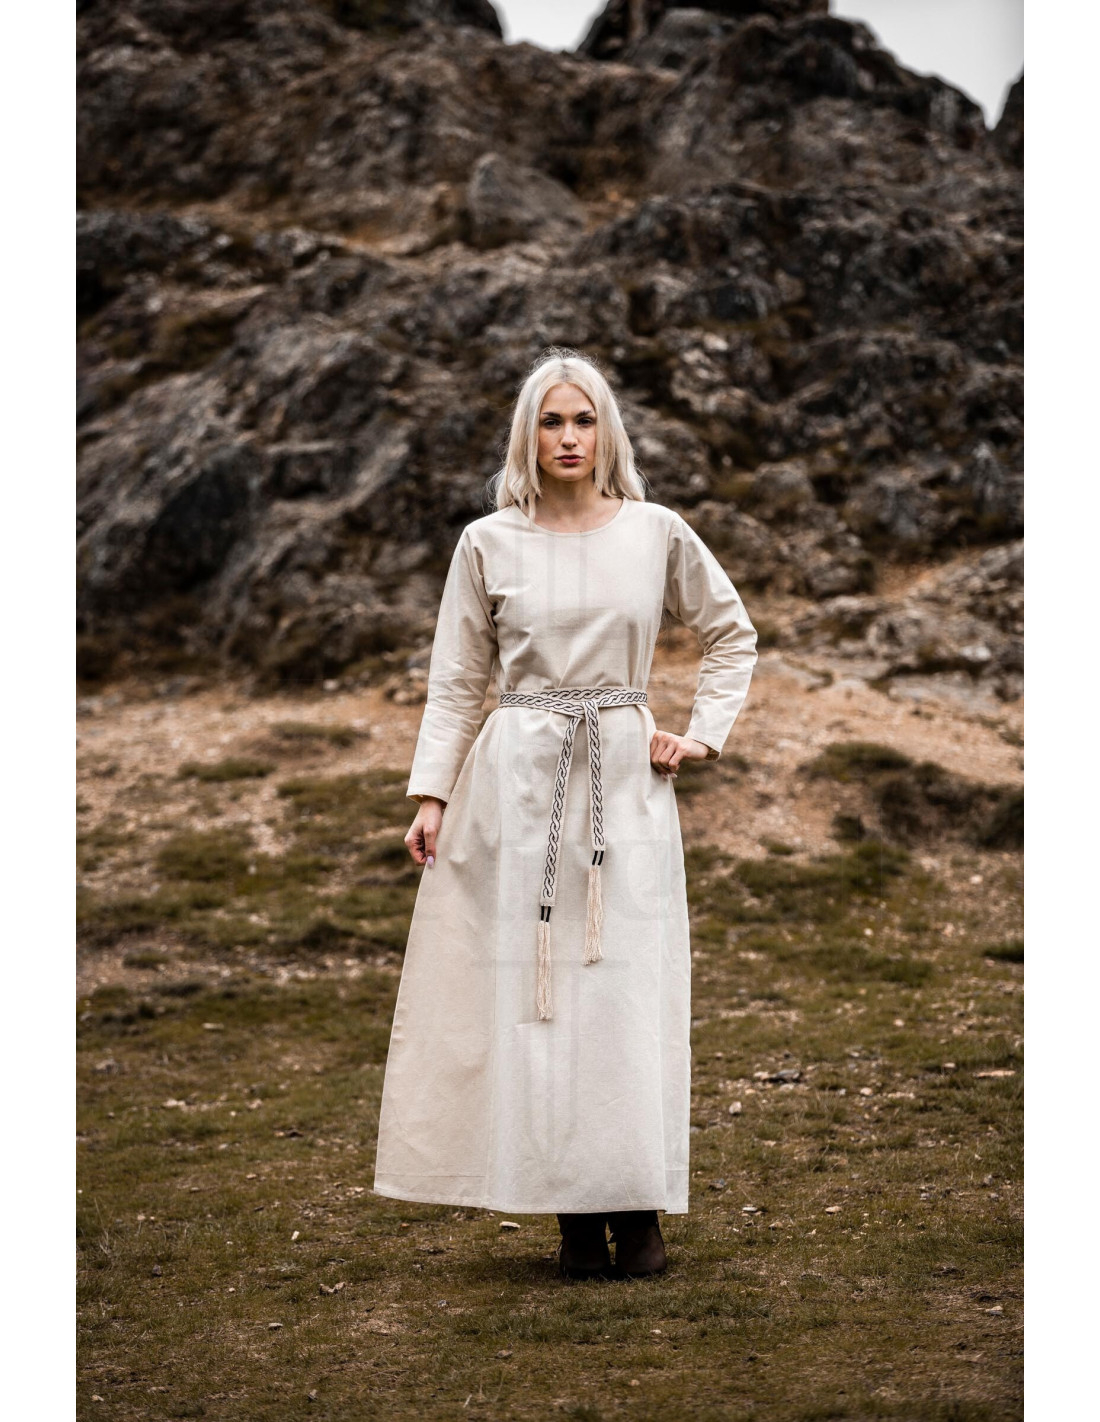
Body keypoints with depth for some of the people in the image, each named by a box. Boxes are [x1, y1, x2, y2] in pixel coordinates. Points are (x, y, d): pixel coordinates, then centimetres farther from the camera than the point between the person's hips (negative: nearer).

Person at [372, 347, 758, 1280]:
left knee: (629, 988, -3)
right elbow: (456, 681, 7)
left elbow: (733, 635, 17)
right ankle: (574, 1218, 6)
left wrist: (704, 734, 7)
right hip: (519, 781, 0)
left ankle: (638, 1211, 6)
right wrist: (431, 794, 0)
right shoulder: (488, 545, 3)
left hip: (626, 782, 0)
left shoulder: (657, 534, 4)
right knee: (530, 989, -1)